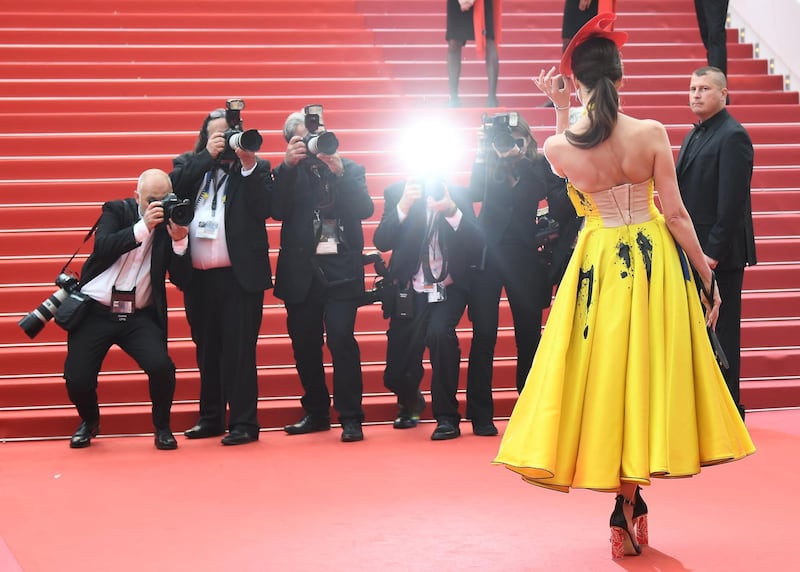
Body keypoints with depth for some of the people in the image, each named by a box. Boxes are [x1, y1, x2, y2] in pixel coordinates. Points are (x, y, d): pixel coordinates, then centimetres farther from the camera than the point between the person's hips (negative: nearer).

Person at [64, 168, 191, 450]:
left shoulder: (171, 223, 1)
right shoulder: (116, 211, 2)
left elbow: (181, 279, -5)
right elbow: (102, 247, -18)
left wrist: (179, 239, -20)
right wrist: (143, 226, -26)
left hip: (140, 316, 0)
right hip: (95, 312, 0)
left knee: (161, 366, -24)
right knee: (77, 379, -10)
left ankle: (162, 427, 5)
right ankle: (89, 420, 26)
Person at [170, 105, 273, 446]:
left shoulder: (256, 168, 4)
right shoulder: (189, 165, 12)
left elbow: (264, 209, -9)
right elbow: (172, 188, -8)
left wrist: (248, 166, -16)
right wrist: (207, 156, -11)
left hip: (239, 274, -4)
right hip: (198, 276, 4)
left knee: (238, 351, -4)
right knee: (207, 351, 12)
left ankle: (244, 423, 0)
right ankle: (211, 418, 22)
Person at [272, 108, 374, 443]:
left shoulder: (350, 169, 9)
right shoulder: (288, 174, 9)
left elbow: (365, 209, -6)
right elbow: (277, 211, -8)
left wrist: (339, 171, -16)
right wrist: (288, 165, -15)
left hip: (340, 269, -2)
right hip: (301, 271, 2)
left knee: (341, 339, -12)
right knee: (304, 344, 8)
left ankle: (351, 417, -6)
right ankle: (316, 412, 22)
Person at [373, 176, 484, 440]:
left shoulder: (458, 195, -2)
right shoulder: (397, 193, -1)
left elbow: (476, 247, -12)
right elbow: (381, 242, -11)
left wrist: (452, 212, -26)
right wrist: (403, 207, -24)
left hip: (448, 290, -1)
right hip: (409, 294, 1)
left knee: (439, 333, -33)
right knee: (396, 376, 2)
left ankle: (447, 417, -17)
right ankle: (410, 400, 42)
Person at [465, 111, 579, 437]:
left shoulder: (539, 167, 2)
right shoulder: (487, 167, 4)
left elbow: (561, 202, -14)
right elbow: (475, 194, -14)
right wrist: (482, 153, -16)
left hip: (524, 258, 0)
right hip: (487, 255, 0)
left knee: (529, 334, 5)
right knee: (484, 334, -1)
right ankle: (480, 415, 6)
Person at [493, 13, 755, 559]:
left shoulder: (559, 146, -8)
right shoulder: (652, 134, -12)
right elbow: (676, 213, -8)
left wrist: (560, 109, 15)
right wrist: (708, 275, 2)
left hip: (598, 263, 1)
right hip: (655, 261, -1)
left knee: (604, 374, 9)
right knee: (647, 372, 9)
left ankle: (627, 509, 11)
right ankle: (629, 505, 12)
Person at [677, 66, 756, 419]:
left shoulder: (732, 136, -12)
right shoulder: (694, 136, 17)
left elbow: (732, 201, -19)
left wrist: (713, 252, -21)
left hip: (720, 255, -9)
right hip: (693, 250, 9)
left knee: (721, 333, -2)